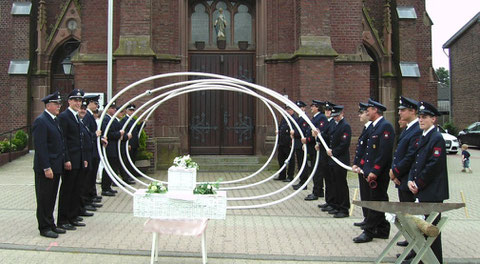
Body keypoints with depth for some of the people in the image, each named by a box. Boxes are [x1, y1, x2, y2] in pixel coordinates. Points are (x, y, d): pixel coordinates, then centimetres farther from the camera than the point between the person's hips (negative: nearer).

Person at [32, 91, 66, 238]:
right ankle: (44, 228, 11)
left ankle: (51, 225, 25)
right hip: (45, 168, -9)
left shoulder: (54, 120, 14)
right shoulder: (41, 121, -14)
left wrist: (64, 160, 14)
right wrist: (46, 168, -21)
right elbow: (40, 147, -19)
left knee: (51, 198, 16)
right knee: (44, 198, 2)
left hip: (56, 166, 9)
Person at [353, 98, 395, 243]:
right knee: (378, 201, 14)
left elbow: (385, 152, -21)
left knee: (376, 202, -3)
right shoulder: (374, 127, 16)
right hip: (372, 172, 10)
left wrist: (374, 171, -22)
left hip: (379, 173, -10)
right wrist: (366, 169, 15)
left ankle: (369, 232, 3)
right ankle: (382, 230, 23)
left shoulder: (385, 126, -14)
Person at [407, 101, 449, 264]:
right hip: (421, 191, 9)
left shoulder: (437, 138, -12)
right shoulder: (422, 137, 15)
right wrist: (411, 180, 1)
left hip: (432, 192, -8)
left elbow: (434, 166, -18)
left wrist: (418, 184, -14)